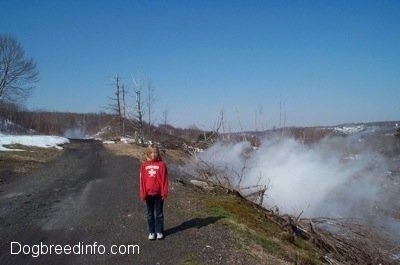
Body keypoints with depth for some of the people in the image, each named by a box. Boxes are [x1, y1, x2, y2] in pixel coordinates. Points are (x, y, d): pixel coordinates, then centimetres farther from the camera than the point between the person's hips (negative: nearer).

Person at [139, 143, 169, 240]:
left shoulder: (161, 164, -6)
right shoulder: (144, 165, -1)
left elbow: (164, 179, -5)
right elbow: (142, 180, 0)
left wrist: (164, 193, -9)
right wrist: (142, 194, -3)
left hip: (158, 193, -2)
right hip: (148, 194, 2)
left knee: (159, 213, 10)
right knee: (150, 214, 12)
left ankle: (159, 231, 20)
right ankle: (151, 232, 22)